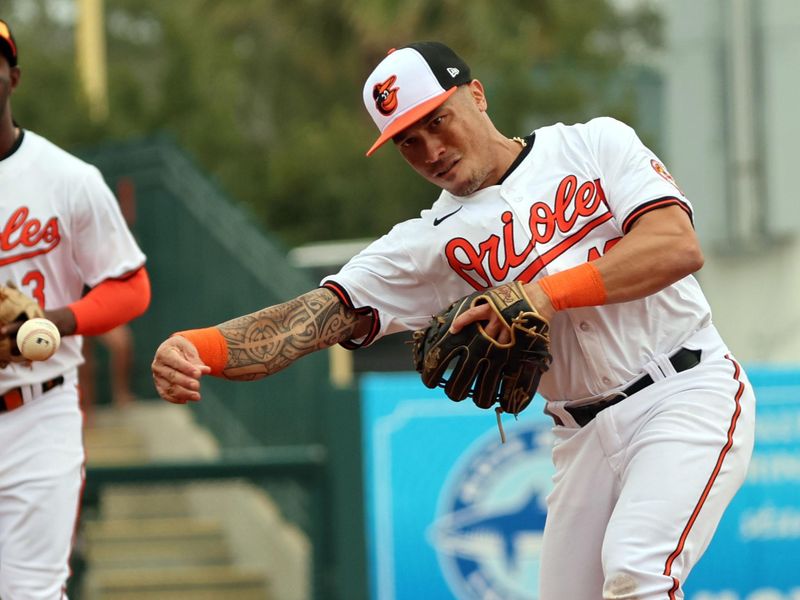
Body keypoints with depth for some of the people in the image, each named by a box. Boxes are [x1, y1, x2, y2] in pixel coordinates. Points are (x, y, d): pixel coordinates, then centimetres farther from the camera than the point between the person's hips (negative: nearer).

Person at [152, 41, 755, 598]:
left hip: (688, 394, -5)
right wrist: (194, 349, -26)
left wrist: (547, 293, -21)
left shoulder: (597, 144, 0)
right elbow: (316, 316, -8)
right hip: (585, 436, 5)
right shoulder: (431, 241, 4)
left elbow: (679, 246, -13)